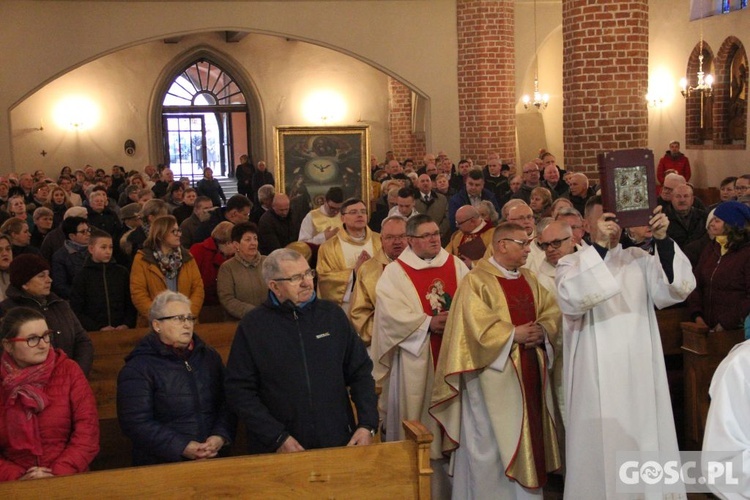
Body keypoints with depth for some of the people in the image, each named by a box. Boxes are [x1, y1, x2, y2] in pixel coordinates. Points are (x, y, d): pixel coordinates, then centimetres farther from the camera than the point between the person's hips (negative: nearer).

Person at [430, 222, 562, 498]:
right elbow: (477, 325, -19)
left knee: (528, 434, 12)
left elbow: (552, 311, 10)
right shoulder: (476, 281, -10)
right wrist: (514, 334, -16)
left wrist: (542, 330, -9)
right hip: (495, 375, -7)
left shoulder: (529, 278, 13)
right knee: (493, 441, 0)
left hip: (530, 371, 7)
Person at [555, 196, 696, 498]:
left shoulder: (639, 260, 10)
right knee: (601, 449, 0)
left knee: (645, 443, 6)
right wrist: (599, 246, -24)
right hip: (597, 379, -2)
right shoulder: (571, 264, 2)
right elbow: (570, 301, -20)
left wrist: (663, 240, -19)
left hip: (639, 375, 3)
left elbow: (678, 288, -6)